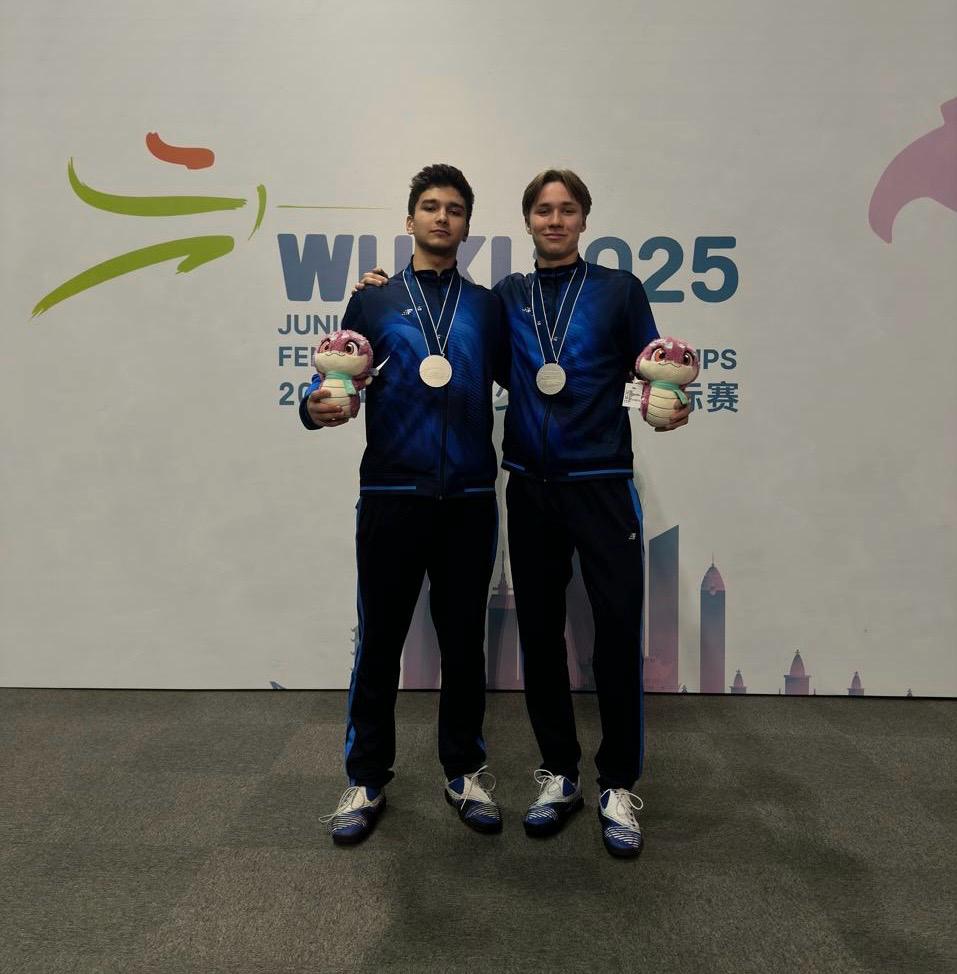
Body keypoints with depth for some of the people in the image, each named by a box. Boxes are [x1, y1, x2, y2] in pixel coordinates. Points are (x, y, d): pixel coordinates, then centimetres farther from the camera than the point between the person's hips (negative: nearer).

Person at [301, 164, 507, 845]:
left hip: (470, 499, 1)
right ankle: (368, 780, 23)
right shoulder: (374, 302, 10)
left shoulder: (488, 306, 13)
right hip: (391, 499, -1)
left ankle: (464, 771, 28)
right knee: (380, 643, 6)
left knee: (464, 641, 10)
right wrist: (318, 408, -19)